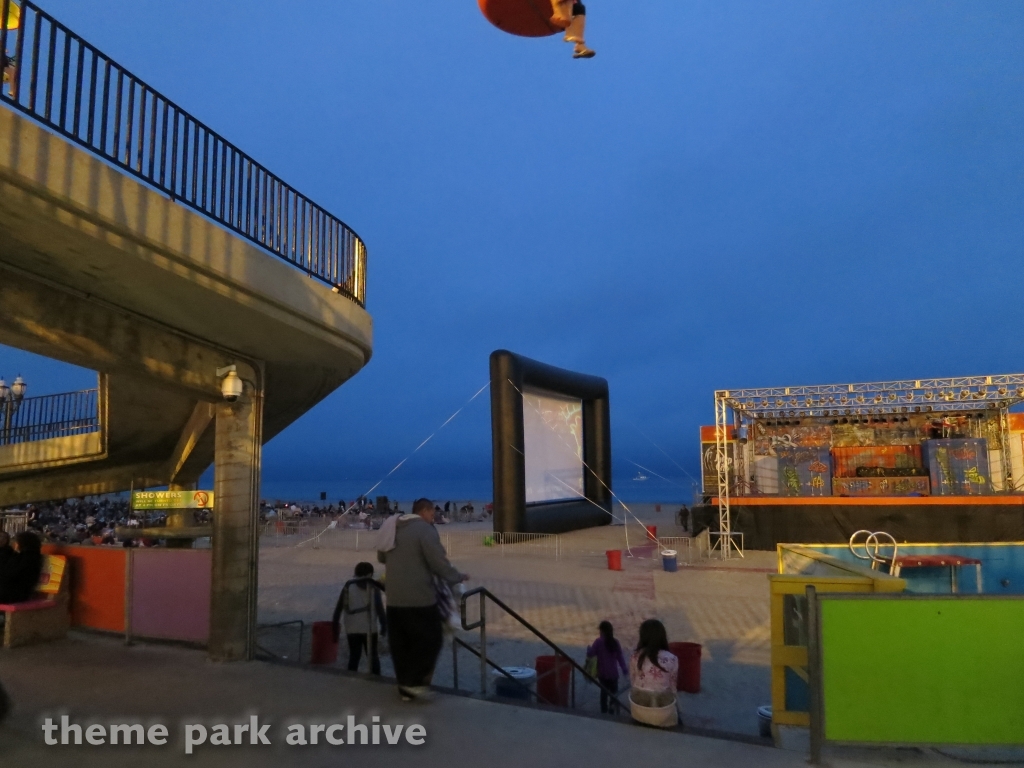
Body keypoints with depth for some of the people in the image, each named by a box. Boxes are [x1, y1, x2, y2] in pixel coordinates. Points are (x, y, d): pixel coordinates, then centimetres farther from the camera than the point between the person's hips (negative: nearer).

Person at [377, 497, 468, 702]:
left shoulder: (392, 529, 14)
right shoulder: (425, 529, -11)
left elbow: (381, 557, 27)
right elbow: (439, 563, -15)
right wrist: (458, 577, 2)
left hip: (394, 599, 8)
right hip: (419, 597, -8)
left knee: (401, 644, 12)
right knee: (431, 639, 4)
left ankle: (405, 687, 18)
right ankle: (414, 682, 2)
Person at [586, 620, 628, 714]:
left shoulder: (598, 642, -13)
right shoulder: (615, 642, -4)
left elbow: (590, 654, -13)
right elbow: (620, 658, -1)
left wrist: (589, 649, 8)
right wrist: (625, 670, 7)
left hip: (602, 673, -1)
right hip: (613, 673, 1)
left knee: (604, 691, 18)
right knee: (614, 693, 14)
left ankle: (604, 711, 22)